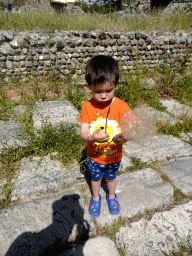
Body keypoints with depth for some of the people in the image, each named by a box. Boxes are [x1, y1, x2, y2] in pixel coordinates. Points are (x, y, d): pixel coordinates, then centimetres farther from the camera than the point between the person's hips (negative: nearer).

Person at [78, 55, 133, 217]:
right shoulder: (87, 106, -19)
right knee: (95, 178, 26)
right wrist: (92, 137, -42)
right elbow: (83, 133, -20)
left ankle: (112, 196, 60)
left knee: (111, 178, 28)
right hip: (94, 156, 1)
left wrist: (123, 137, -45)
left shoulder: (121, 106, -21)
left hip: (114, 156, 0)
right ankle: (96, 198, 58)